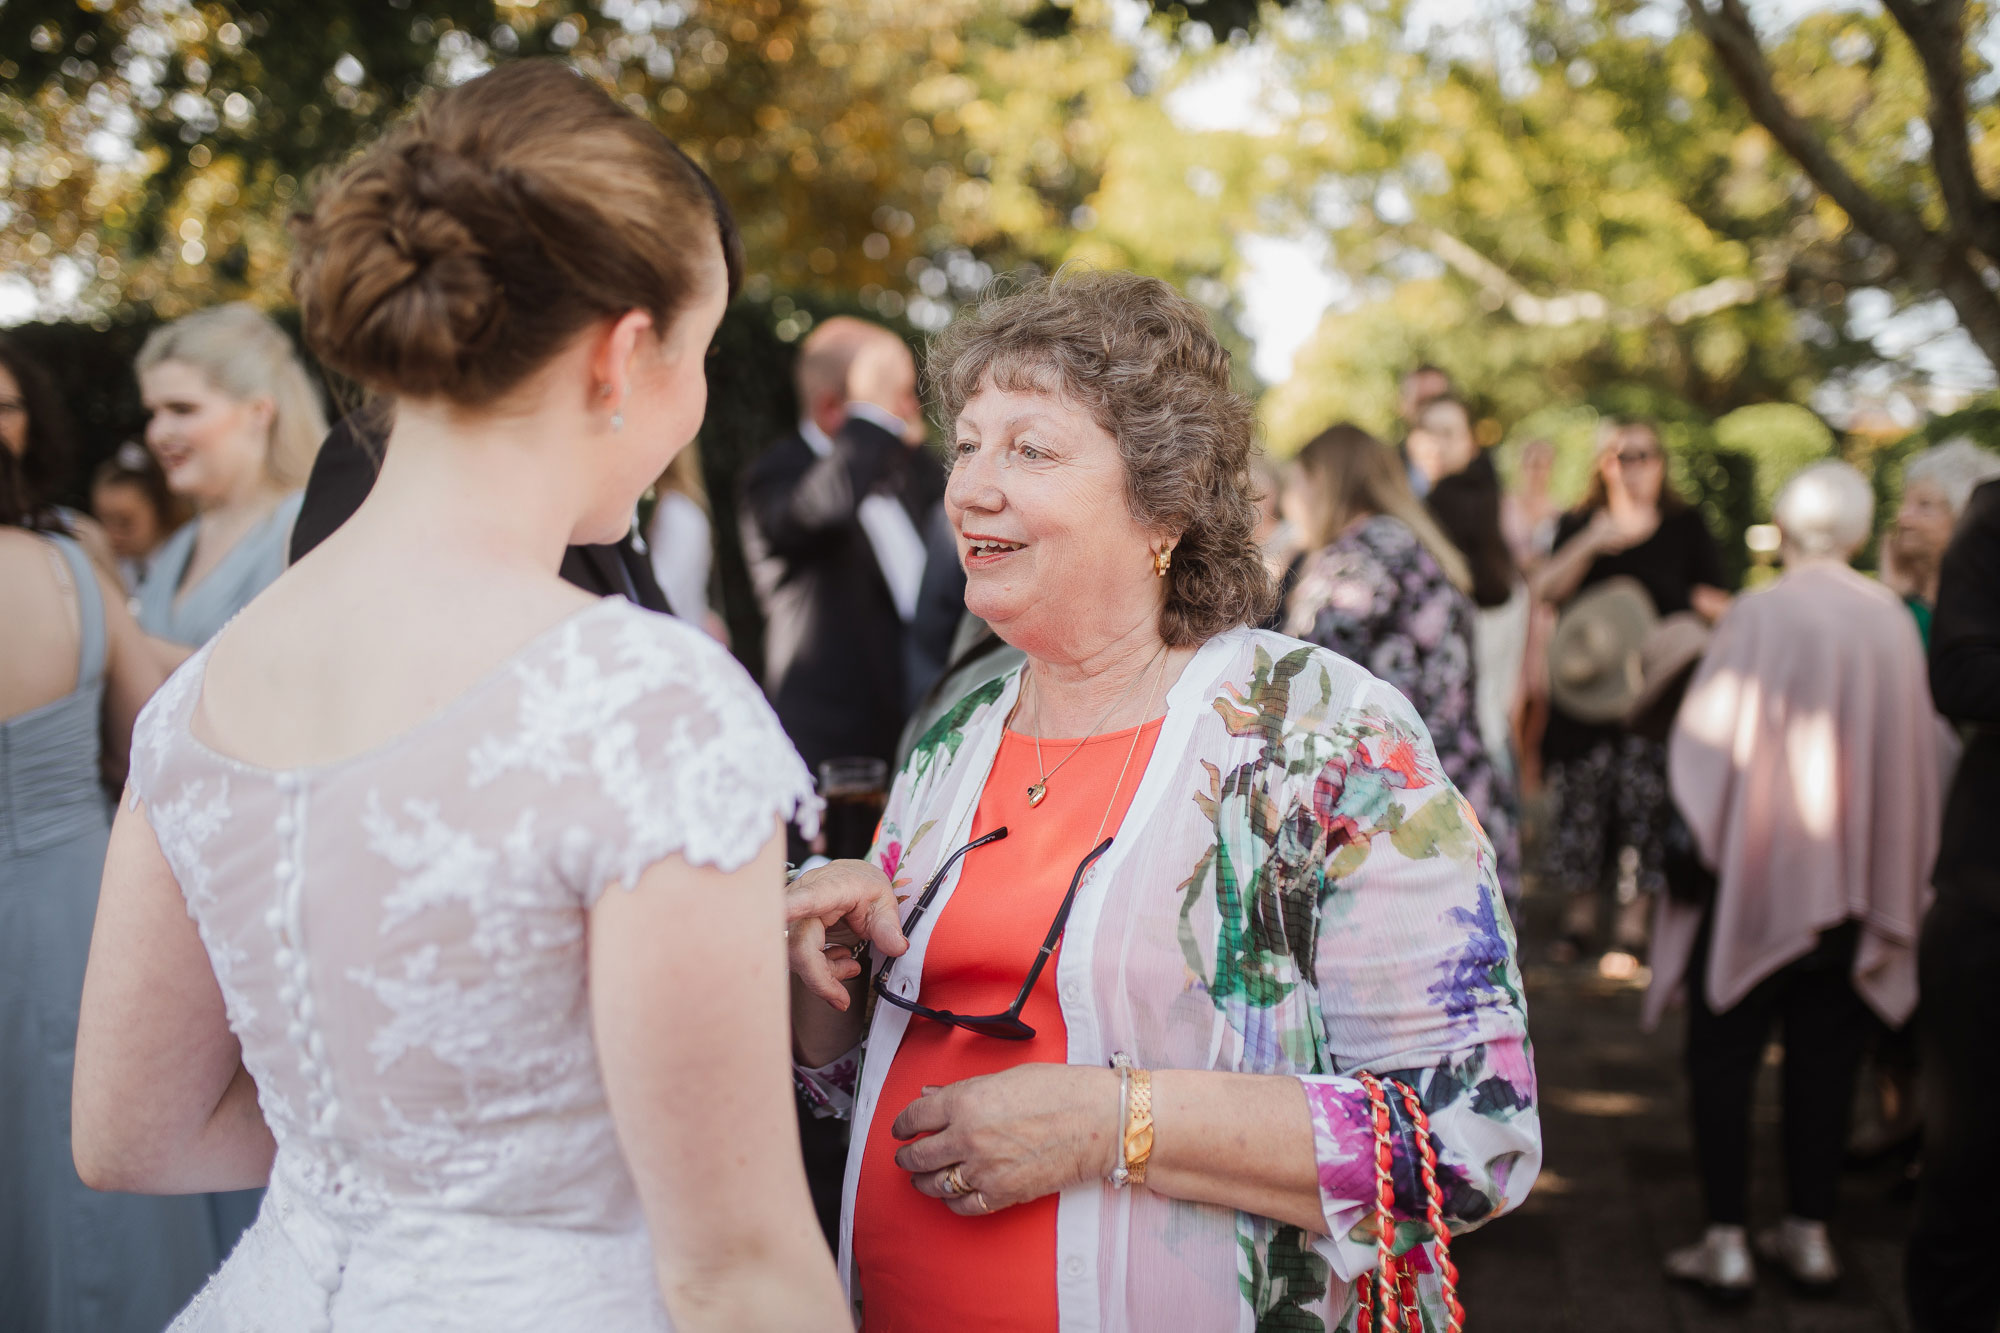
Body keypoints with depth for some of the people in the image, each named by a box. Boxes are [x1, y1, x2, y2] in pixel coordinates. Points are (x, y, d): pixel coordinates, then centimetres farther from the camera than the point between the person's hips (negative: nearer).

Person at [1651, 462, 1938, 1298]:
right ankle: (1809, 1234, 19)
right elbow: (1916, 756, 7)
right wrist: (1892, 882, 17)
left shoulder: (1759, 617, -13)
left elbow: (1705, 735, -11)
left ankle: (1726, 1240, 4)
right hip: (1854, 876, 4)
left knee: (1723, 1055, 5)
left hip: (1757, 873, -4)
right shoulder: (1893, 623, 0)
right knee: (1824, 1058, 13)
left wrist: (1698, 837, 2)